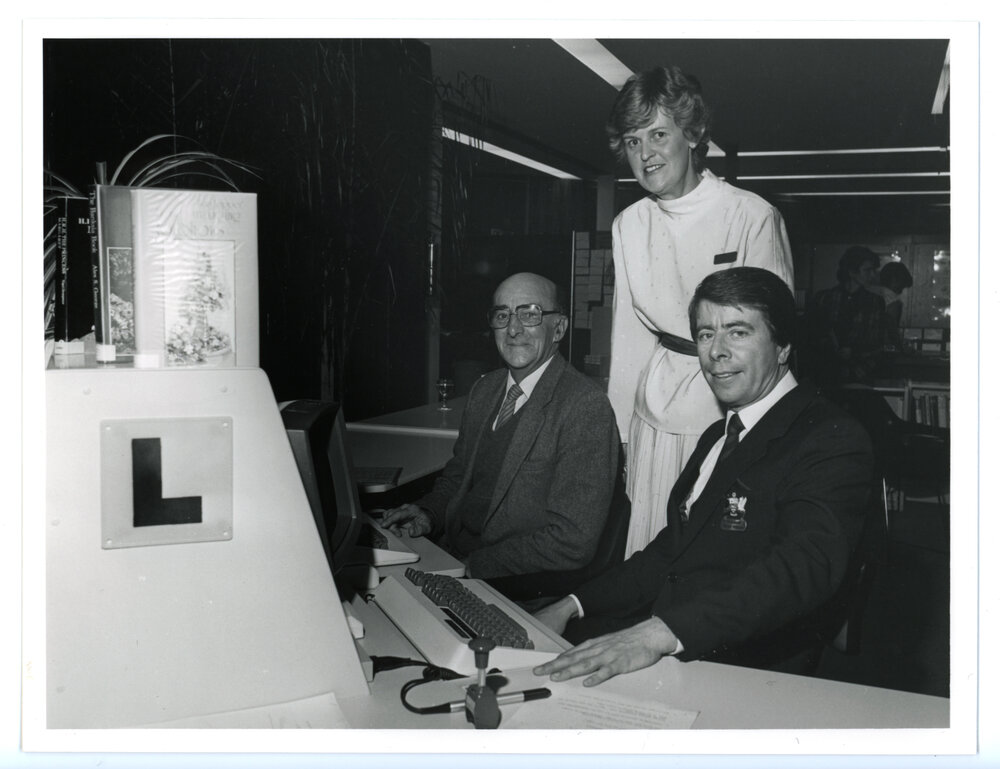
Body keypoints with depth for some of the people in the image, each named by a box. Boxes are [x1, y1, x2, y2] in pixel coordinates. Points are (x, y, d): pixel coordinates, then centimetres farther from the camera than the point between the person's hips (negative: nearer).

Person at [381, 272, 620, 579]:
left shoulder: (586, 407, -16)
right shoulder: (483, 390, 9)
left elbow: (573, 541, -20)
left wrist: (472, 566, -20)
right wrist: (429, 513, -1)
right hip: (451, 553, 7)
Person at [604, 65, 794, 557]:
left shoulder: (753, 216, -10)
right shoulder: (628, 225, 7)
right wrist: (616, 428, 12)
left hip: (729, 404, -4)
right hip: (655, 410, 5)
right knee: (649, 544, 10)